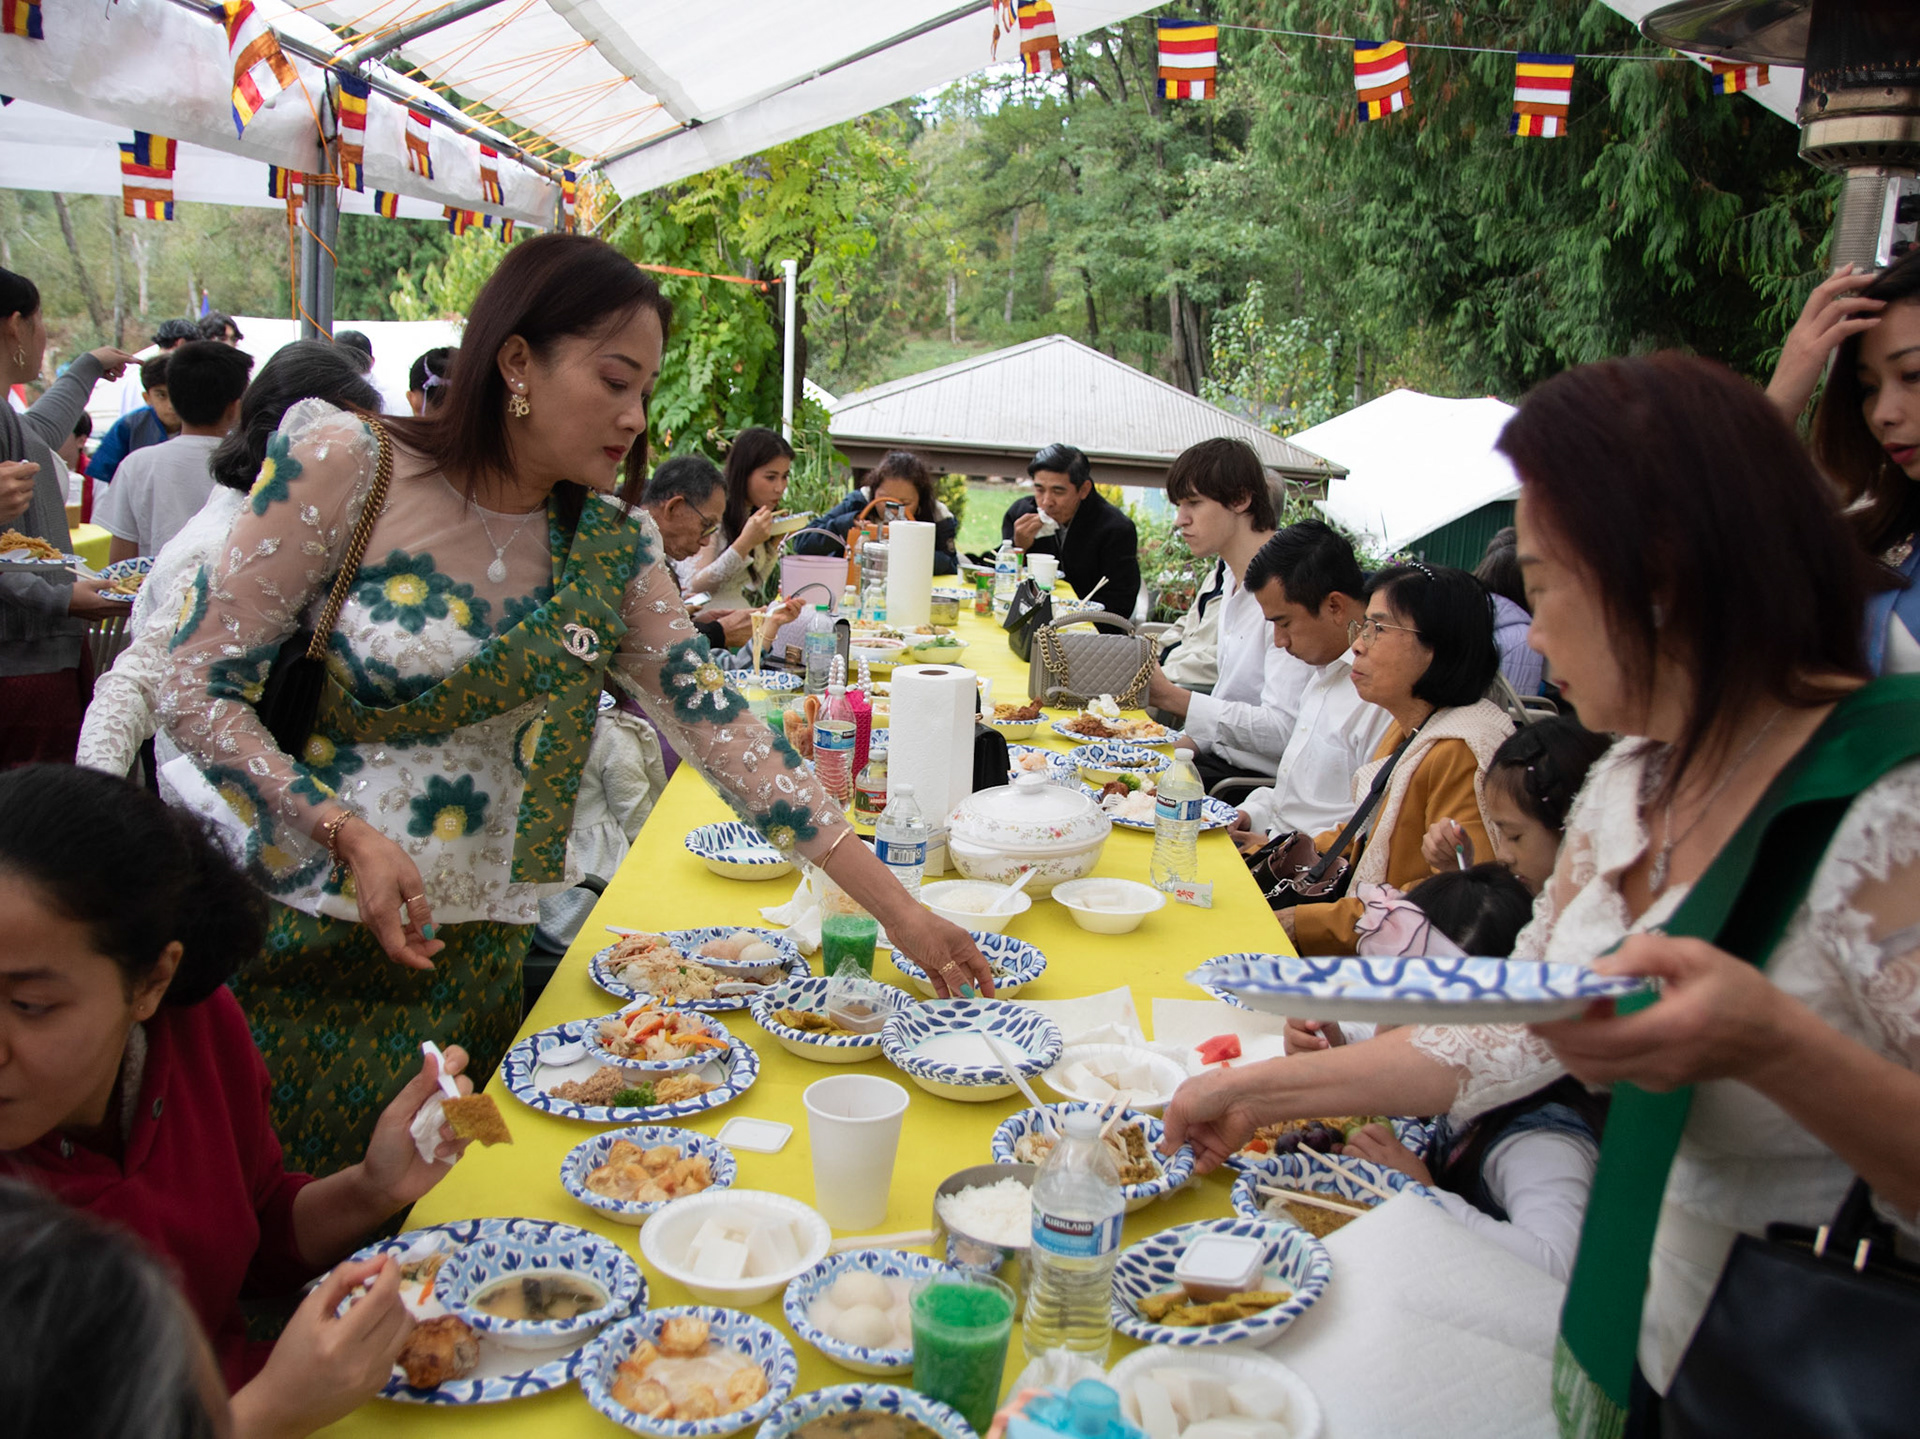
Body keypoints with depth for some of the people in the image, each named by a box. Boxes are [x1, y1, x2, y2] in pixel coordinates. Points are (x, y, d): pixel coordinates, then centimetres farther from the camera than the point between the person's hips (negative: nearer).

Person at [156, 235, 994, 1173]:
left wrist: (897, 909, -5)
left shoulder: (610, 547, 1)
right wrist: (349, 835, -21)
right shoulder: (346, 465, -12)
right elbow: (197, 687, -9)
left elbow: (717, 723, -2)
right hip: (294, 942, -3)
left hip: (474, 957, 4)